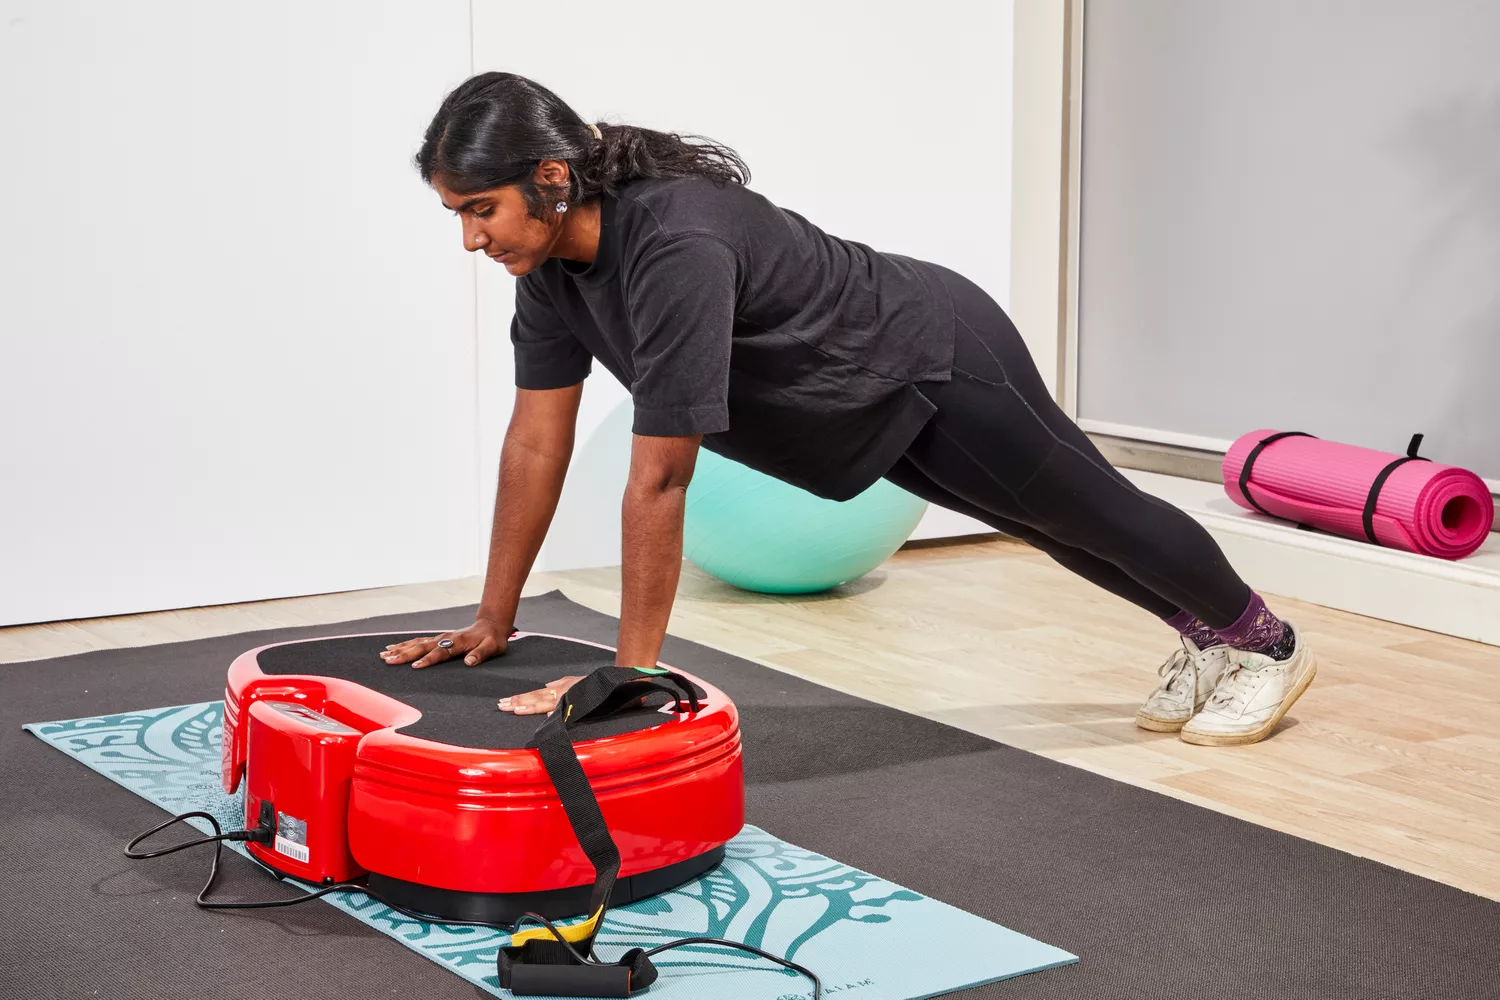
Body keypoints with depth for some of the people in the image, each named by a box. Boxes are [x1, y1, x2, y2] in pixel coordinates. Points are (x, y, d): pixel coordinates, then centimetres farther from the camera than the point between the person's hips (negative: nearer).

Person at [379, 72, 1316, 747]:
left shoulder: (677, 245, -42)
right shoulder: (554, 256, -15)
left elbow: (660, 481, -40)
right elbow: (537, 439, -8)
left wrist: (633, 670, -36)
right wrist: (494, 620, -6)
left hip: (939, 361, -8)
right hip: (874, 411, 8)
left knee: (1092, 510, 15)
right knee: (1050, 527, 26)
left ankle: (1269, 643, 40)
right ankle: (1205, 635, 50)